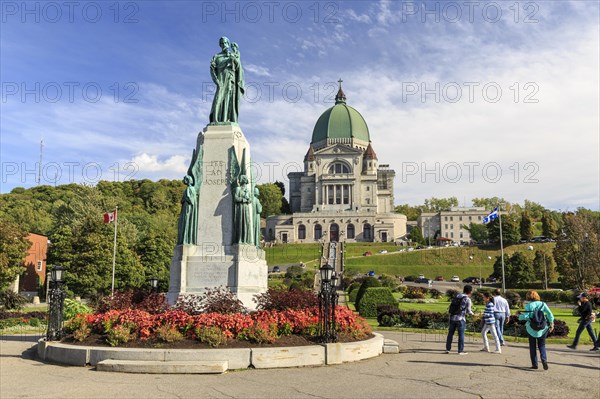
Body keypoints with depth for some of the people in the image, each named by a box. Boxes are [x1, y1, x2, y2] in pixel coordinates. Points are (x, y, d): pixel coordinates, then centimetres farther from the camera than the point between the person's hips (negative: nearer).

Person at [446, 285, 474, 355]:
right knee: (461, 335, 3)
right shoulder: (468, 299, -6)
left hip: (453, 317, 5)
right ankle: (460, 351, 5)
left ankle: (448, 349, 15)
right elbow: (469, 311, -6)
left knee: (450, 333, 11)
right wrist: (472, 314, 14)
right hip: (460, 319, -5)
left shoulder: (457, 296, 10)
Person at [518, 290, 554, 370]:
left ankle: (534, 364, 11)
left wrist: (519, 315, 2)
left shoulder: (528, 305, -9)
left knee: (532, 346, 11)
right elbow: (549, 314, -5)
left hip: (531, 329, -2)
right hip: (542, 329, 2)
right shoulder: (542, 304, 0)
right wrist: (551, 323, 3)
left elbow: (526, 316, -16)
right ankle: (544, 360, -10)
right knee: (542, 345, 13)